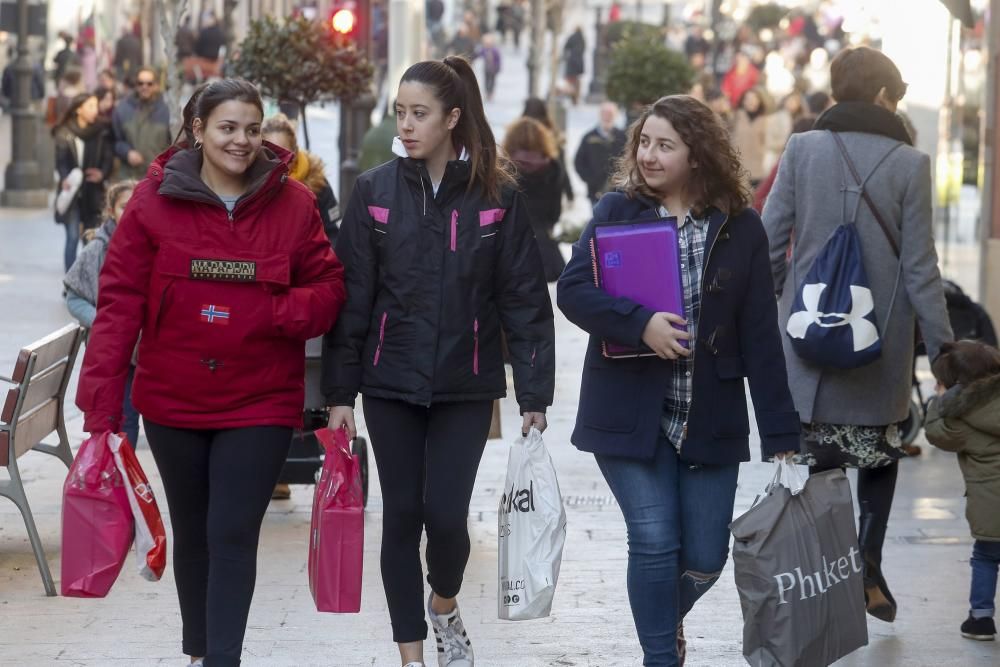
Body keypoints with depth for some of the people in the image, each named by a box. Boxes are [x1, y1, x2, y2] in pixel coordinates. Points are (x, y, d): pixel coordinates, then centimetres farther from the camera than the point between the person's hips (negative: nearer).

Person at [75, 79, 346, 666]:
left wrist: (281, 313, -19)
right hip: (173, 399, 1)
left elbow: (328, 287, 2)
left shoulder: (294, 203, -3)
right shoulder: (155, 200, -5)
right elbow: (120, 301, -6)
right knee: (192, 532, 16)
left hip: (259, 403, -1)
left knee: (234, 536, -7)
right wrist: (103, 395, -11)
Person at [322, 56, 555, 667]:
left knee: (446, 515, -6)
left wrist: (534, 393, -4)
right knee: (402, 515, 4)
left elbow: (524, 299, -1)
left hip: (466, 386, -1)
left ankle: (445, 607, 26)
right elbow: (352, 296, 1)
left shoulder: (498, 196, -3)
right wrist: (340, 391, -2)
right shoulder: (375, 191, -1)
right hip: (392, 384, 1)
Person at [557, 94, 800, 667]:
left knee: (706, 557, 5)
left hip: (709, 418, 1)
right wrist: (640, 323, -25)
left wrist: (781, 433, -2)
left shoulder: (741, 229, 1)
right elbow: (572, 288, -10)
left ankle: (668, 618, 38)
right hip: (631, 411, -1)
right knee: (655, 542, -9)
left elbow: (761, 335, 0)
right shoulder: (618, 210, 0)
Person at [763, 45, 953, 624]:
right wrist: (942, 342, 3)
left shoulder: (801, 149, -1)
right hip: (881, 345, -1)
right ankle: (868, 571, 8)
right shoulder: (909, 163, -5)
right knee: (880, 451, 18)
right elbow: (920, 267, -4)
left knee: (807, 459, 6)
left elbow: (769, 244, -1)